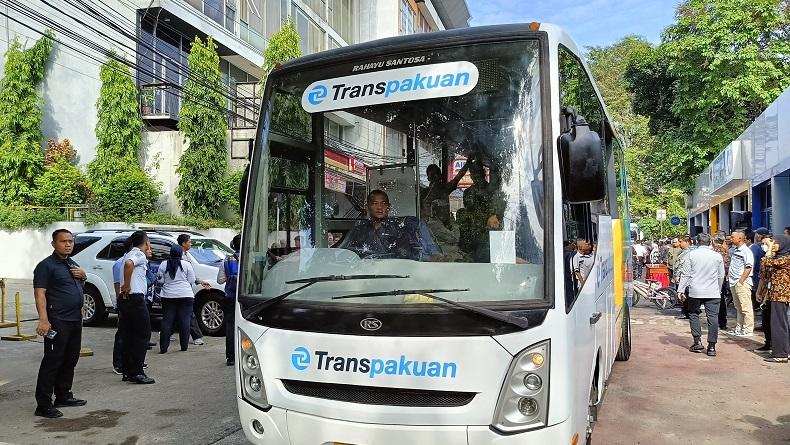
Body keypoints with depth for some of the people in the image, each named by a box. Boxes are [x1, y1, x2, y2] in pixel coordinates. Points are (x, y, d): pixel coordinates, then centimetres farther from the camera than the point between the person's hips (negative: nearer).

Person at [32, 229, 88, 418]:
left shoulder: (73, 264, 17)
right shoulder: (46, 265, -8)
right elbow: (40, 293, -16)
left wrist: (83, 276, 7)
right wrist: (43, 319, -26)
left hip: (75, 319, 8)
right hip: (57, 321, -8)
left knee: (70, 359, 14)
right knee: (52, 361, -6)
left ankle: (63, 395, 26)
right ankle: (43, 404, -2)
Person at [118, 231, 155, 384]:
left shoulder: (130, 254, 18)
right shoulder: (140, 254, -11)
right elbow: (129, 264, -30)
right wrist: (127, 285, -23)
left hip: (125, 300, 9)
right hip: (135, 298, -9)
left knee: (129, 335, 14)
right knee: (143, 335, -3)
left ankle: (127, 372, 19)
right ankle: (137, 373, -3)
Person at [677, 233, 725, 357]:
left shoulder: (691, 254, -2)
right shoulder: (717, 256, 4)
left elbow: (685, 274, -2)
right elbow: (721, 276, 12)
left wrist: (681, 290, 3)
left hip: (695, 291, -1)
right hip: (713, 292, 1)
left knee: (693, 314, 14)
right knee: (713, 317, 2)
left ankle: (697, 342, 9)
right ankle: (711, 346, 0)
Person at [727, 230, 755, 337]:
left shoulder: (746, 251, -11)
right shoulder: (733, 250, 13)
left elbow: (748, 268, -17)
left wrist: (741, 281, -18)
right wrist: (728, 275, 19)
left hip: (742, 283, -9)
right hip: (733, 282, 9)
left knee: (745, 307, -4)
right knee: (738, 307, 15)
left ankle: (747, 329, 1)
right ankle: (739, 328, 22)